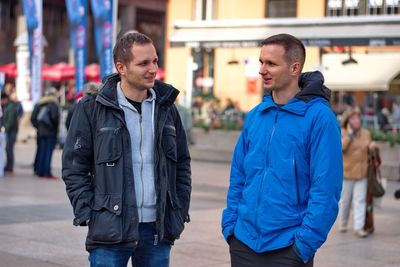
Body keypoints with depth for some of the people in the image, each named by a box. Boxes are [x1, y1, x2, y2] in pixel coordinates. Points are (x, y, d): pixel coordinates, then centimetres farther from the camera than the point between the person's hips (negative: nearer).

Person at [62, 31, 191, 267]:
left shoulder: (166, 108, 9)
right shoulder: (91, 109, -3)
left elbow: (182, 163, 15)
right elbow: (74, 166, -1)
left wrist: (180, 212, 8)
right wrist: (87, 214, -8)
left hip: (158, 230, 4)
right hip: (110, 232, -3)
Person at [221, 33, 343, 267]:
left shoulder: (319, 117, -11)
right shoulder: (255, 116, 6)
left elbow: (326, 189, -14)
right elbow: (238, 177, 12)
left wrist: (305, 243, -16)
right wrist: (230, 224, 4)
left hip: (288, 248, -5)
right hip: (243, 243, 5)